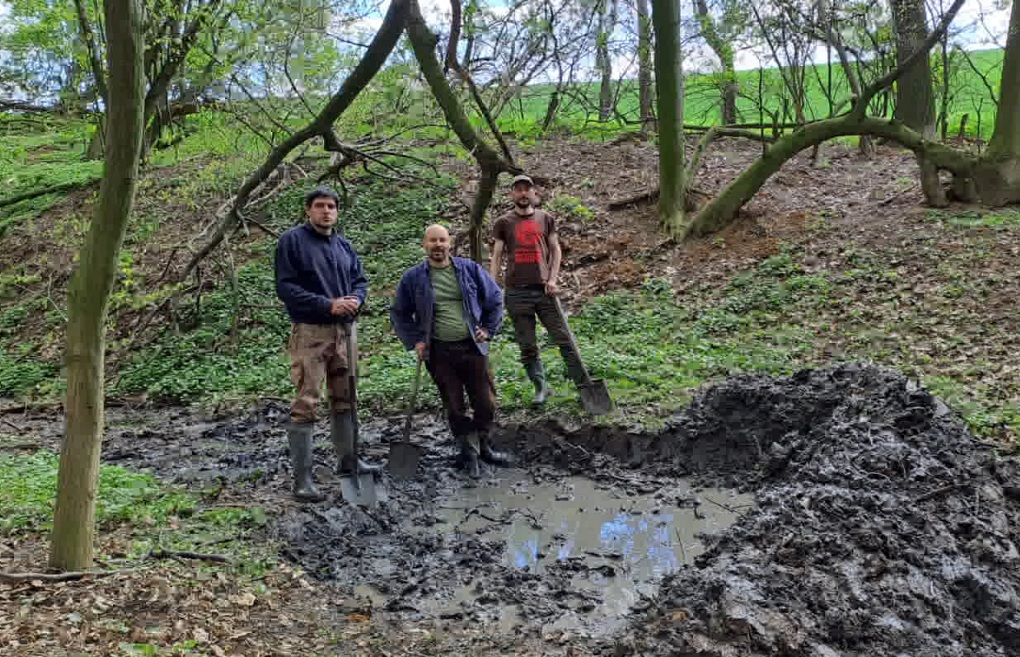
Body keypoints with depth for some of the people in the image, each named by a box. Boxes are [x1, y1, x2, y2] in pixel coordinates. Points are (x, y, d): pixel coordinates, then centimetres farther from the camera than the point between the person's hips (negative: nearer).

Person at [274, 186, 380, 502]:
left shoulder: (344, 246, 13)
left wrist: (355, 299, -7)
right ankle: (302, 477, -2)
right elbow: (285, 287, -12)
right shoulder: (292, 240, -6)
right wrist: (328, 305, -19)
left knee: (344, 399, 15)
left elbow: (360, 279, 17)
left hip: (344, 330, 7)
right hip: (310, 332, -6)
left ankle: (347, 459, 29)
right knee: (305, 404, -7)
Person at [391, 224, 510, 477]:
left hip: (473, 347, 1)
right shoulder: (413, 278, 0)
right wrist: (414, 341, 0)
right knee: (454, 407, 6)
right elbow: (399, 313, 10)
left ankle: (482, 445, 31)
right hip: (439, 353, -1)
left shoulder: (470, 269, 2)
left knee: (486, 403, 7)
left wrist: (488, 329, 5)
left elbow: (495, 298, 12)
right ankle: (468, 452, 24)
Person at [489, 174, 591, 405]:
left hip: (544, 290, 0)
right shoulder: (503, 223, 8)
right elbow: (496, 257, 7)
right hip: (516, 292, 0)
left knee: (564, 339, -1)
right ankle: (541, 388, 15)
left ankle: (584, 384, 5)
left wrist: (553, 279, -1)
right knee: (528, 347, 5)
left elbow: (555, 250, 12)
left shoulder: (546, 219, 10)